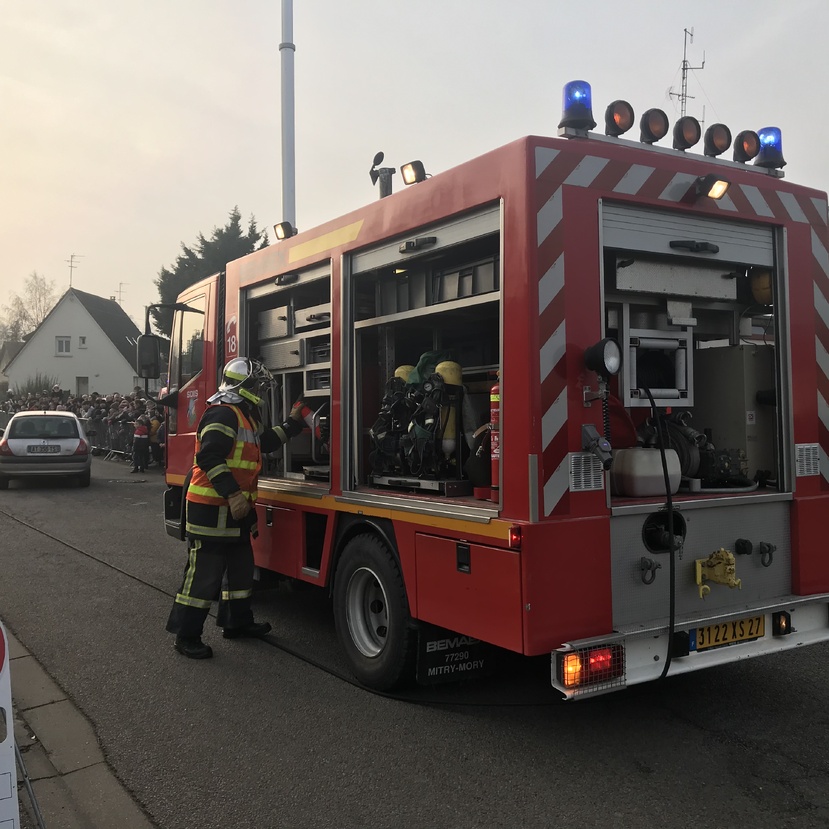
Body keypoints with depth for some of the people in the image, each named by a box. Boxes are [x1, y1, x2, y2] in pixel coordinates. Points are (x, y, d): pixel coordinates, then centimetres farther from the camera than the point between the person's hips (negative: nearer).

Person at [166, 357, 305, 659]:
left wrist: (292, 424, 28)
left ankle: (237, 621, 34)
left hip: (233, 510, 11)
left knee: (240, 566, 20)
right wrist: (232, 493, -31)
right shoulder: (222, 413, -17)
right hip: (212, 510, -11)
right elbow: (210, 456, -27)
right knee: (204, 572, -5)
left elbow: (264, 443, 29)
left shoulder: (245, 416, 17)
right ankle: (186, 635, 4)